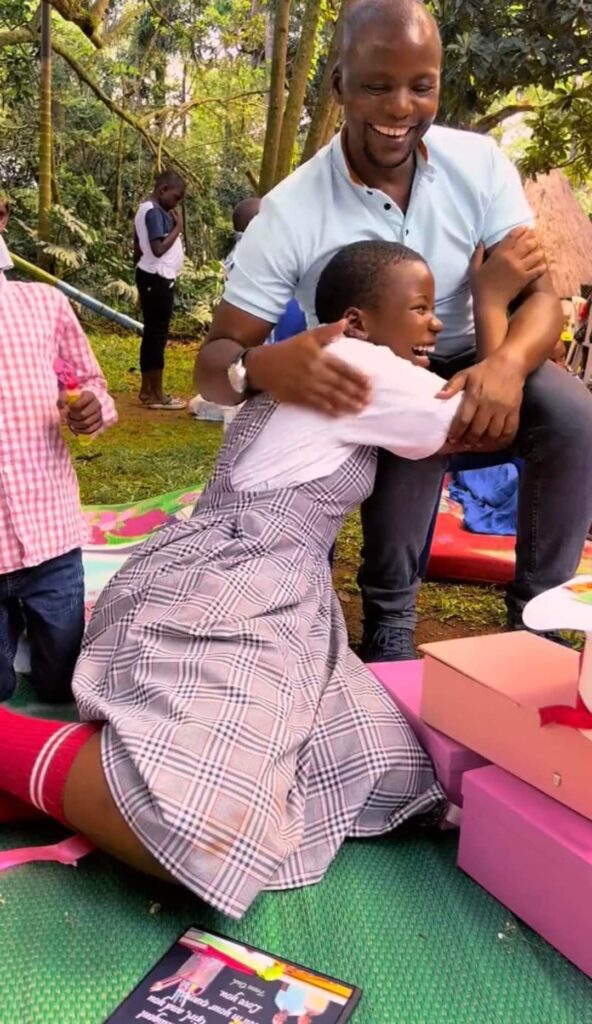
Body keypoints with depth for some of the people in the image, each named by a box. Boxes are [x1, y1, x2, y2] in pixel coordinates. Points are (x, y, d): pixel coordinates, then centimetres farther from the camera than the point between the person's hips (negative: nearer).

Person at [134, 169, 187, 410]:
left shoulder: (147, 209, 15)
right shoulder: (154, 212, -16)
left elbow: (138, 248, 19)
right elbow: (159, 248, -24)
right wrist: (178, 227, -14)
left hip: (152, 277, 10)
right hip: (158, 279, -10)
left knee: (151, 334, 12)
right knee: (158, 335, -6)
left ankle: (147, 389, 18)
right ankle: (156, 394, -2)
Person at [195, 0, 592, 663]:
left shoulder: (478, 163, -12)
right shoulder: (292, 211, -20)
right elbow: (213, 361, -20)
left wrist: (507, 363, -40)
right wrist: (258, 368, -47)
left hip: (470, 367, 3)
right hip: (368, 395, -2)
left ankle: (535, 615, -7)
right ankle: (388, 624, -8)